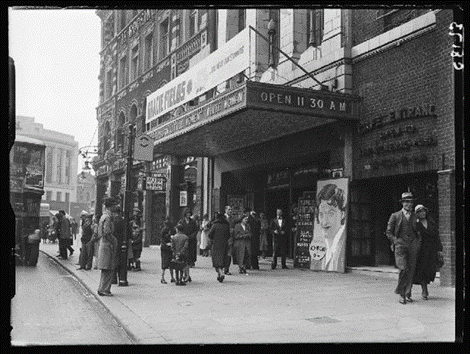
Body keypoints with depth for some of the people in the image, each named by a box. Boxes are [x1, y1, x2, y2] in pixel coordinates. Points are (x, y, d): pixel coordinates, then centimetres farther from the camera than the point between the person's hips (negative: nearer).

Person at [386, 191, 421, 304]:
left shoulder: (415, 217, 16)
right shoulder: (395, 216, 8)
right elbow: (389, 232, 9)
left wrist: (418, 242, 8)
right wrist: (396, 241, -3)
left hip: (413, 245, 3)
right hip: (400, 245, -3)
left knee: (411, 271, 1)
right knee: (403, 269, -15)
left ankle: (407, 294, 10)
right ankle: (400, 293, -3)